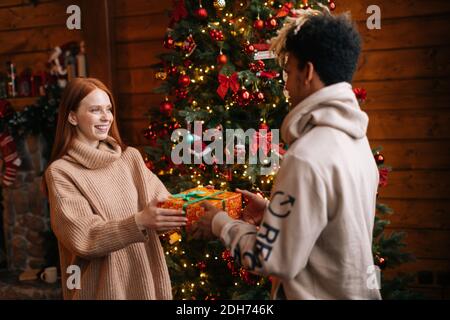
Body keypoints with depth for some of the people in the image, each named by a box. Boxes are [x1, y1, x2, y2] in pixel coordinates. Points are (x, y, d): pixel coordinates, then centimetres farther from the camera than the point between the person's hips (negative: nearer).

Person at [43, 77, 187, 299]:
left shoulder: (130, 157, 3)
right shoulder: (60, 172, -9)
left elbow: (163, 203, -5)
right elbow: (83, 237, -18)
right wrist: (139, 222, -31)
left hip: (146, 277, 4)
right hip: (102, 285, -4)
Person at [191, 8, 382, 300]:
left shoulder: (308, 157, -28)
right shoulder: (354, 138, 0)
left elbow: (274, 259, -24)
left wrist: (221, 224, -10)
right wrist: (272, 211, 9)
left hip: (322, 294, -8)